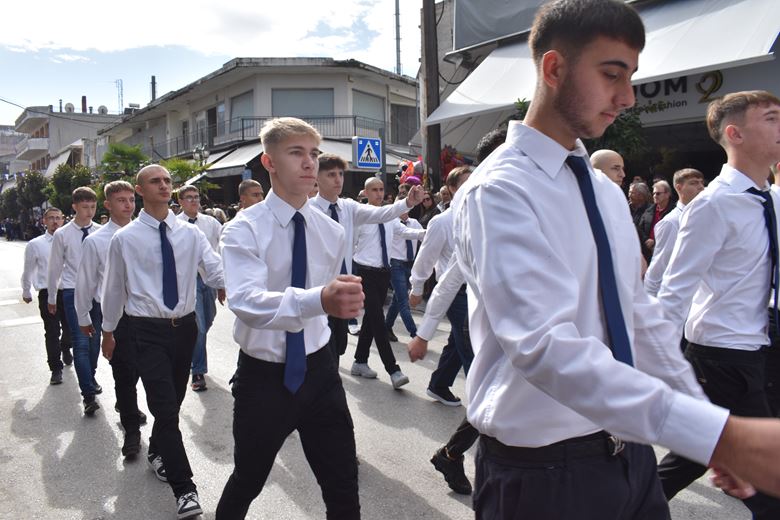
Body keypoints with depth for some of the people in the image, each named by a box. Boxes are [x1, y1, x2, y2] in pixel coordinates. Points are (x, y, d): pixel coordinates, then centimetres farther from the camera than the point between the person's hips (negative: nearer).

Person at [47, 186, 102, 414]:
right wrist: (51, 297, 13)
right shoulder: (62, 235, -2)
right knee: (81, 343, -9)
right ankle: (89, 395, -8)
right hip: (74, 292, -2)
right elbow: (55, 267, 6)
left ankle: (90, 379, 36)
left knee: (95, 340, 14)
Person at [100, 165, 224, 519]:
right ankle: (184, 489, 0)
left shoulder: (190, 233, 0)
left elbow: (217, 271, -11)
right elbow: (114, 288, 6)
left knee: (173, 402, 18)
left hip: (184, 326, 3)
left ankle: (157, 453, 45)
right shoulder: (125, 238, -4)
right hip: (147, 331, -3)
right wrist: (108, 331, 14)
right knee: (166, 407, -8)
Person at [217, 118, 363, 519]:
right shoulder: (244, 229, -15)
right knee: (247, 481, 17)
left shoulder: (331, 231, -1)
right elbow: (246, 302, -34)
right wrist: (319, 300, -50)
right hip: (262, 376, -3)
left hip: (319, 371, 3)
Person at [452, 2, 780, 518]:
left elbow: (641, 316, 11)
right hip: (542, 470, -7)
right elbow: (546, 345, -31)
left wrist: (714, 430, 13)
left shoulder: (606, 191, 7)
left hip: (629, 452, 7)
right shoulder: (499, 191, -20)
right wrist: (720, 435, -35)